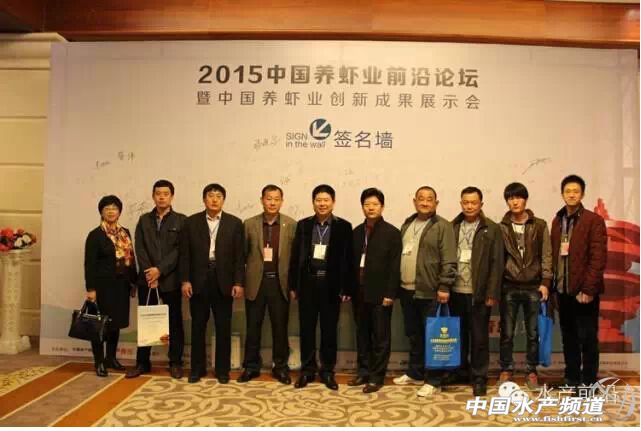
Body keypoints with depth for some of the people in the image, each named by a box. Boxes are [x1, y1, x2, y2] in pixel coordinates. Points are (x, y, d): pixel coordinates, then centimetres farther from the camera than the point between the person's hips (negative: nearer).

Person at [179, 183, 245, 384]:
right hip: (198, 280, 1)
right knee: (198, 326, 9)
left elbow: (239, 256, 0)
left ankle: (222, 369, 18)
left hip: (223, 281, 0)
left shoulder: (235, 223, 3)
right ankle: (197, 368, 22)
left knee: (223, 327, 5)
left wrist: (239, 282, -6)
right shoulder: (191, 222, 4)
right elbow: (185, 254, 3)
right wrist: (185, 280, -5)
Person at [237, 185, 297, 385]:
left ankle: (280, 367, 23)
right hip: (256, 282, 1)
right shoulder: (249, 224, 2)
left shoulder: (291, 225, -1)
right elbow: (243, 254, 4)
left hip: (280, 282, 0)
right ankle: (251, 366, 24)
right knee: (253, 327, 10)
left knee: (280, 327, 8)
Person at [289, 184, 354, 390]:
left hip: (331, 284, -1)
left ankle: (327, 371, 21)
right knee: (306, 328, 8)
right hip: (308, 282, 2)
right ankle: (307, 369, 21)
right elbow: (295, 256, 5)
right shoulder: (303, 225, 5)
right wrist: (293, 285, 2)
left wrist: (346, 288, -6)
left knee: (329, 329, 8)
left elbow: (348, 259, -2)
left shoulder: (343, 226, -1)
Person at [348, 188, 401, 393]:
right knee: (362, 335, 13)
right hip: (359, 292, 5)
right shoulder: (357, 232, 9)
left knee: (380, 337, 4)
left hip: (380, 293, -5)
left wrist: (390, 294, -14)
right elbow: (352, 262, 10)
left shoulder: (392, 232, -6)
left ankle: (376, 376, 13)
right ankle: (364, 371, 25)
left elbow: (395, 266, -9)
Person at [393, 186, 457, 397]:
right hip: (407, 290, 7)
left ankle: (433, 381, 11)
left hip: (430, 292, -6)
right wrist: (397, 284, 14)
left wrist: (444, 287, -19)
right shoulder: (407, 225, 15)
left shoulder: (443, 226, -7)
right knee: (413, 335, 16)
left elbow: (449, 261, -13)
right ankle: (415, 373, 30)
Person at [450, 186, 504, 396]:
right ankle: (461, 371, 28)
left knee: (479, 337, 6)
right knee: (458, 335, 13)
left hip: (479, 293, -3)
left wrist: (492, 294, -9)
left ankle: (479, 377, 18)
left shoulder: (492, 229, -2)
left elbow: (497, 264, -5)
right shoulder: (452, 228, 6)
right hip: (456, 292, 3)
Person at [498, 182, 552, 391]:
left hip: (533, 287, 0)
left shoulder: (540, 225, 2)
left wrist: (545, 282, -6)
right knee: (507, 333, 7)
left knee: (533, 333, 8)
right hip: (508, 287, 0)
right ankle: (506, 369, 20)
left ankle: (531, 371, 22)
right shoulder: (501, 228, 2)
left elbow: (546, 256, 1)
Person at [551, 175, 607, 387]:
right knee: (569, 337, 13)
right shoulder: (557, 221, 11)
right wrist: (553, 284, 5)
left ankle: (588, 383, 16)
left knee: (587, 338, 3)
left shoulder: (594, 220, -7)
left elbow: (598, 258, -12)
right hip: (563, 289, 5)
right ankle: (572, 379, 25)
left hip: (584, 290, -5)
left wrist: (588, 289, -17)